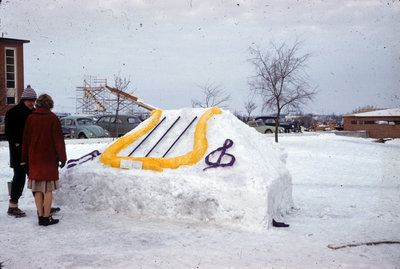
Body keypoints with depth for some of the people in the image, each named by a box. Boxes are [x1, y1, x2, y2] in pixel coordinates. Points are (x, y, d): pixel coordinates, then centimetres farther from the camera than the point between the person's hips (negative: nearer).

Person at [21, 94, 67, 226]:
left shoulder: (31, 118, 3)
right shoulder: (52, 118, -8)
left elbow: (25, 139, 7)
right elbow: (58, 139, -7)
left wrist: (24, 159, 13)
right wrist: (62, 158, 0)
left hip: (34, 159, 4)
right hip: (49, 159, -3)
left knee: (37, 189, 9)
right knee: (48, 189, 2)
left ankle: (40, 216, 12)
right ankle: (46, 218, 3)